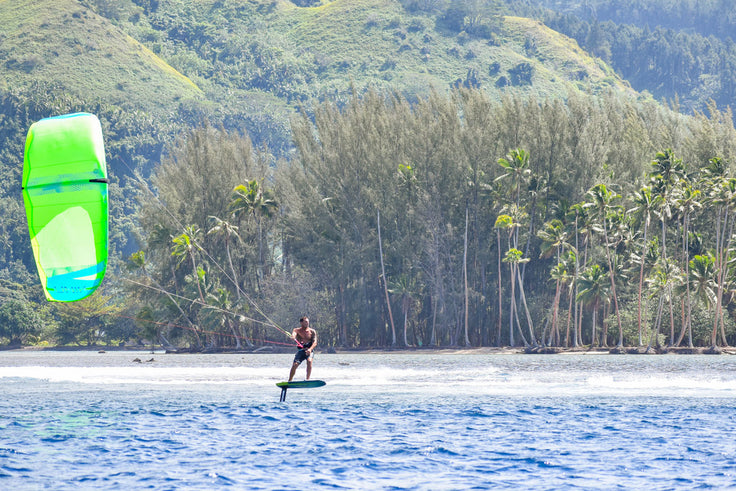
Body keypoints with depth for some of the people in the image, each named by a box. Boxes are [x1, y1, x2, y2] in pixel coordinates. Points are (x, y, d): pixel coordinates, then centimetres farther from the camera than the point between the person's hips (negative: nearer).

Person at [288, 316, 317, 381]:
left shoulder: (312, 331, 5)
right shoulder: (297, 330, 5)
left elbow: (315, 342, -6)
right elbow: (293, 334, -17)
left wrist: (310, 349, -26)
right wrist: (293, 337, -44)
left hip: (309, 351, -1)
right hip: (301, 350, 1)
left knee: (309, 361, -30)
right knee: (295, 365, -15)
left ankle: (307, 379, -26)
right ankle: (289, 381, 0)